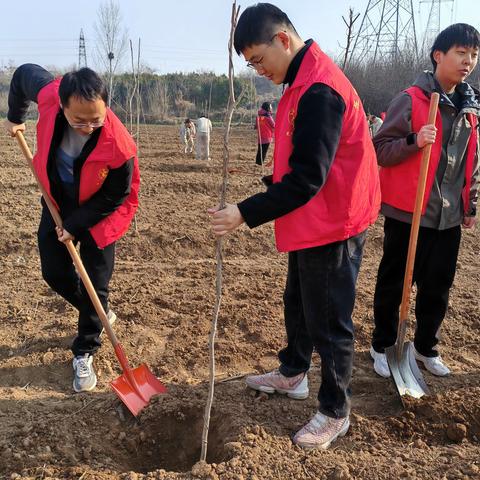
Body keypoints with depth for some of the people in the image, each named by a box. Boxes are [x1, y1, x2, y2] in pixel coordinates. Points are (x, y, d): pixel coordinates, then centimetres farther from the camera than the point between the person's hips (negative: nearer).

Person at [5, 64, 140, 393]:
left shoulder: (118, 146, -36)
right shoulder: (49, 96, -27)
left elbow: (113, 197, -22)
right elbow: (25, 73, -3)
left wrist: (75, 226, -19)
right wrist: (15, 117, 8)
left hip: (98, 214, -4)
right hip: (58, 202, 5)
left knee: (94, 286, -1)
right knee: (55, 274, 12)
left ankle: (84, 353, 18)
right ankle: (98, 313, 38)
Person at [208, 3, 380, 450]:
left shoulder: (319, 90, -24)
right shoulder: (305, 81, 9)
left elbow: (307, 179, -28)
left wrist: (246, 213, -27)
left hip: (332, 227, -10)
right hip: (310, 224, 10)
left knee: (328, 321, 3)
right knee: (297, 304, 23)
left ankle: (335, 413, 22)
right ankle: (292, 374, 43)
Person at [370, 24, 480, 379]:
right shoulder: (410, 100, -9)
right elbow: (380, 149, -9)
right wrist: (414, 141, -26)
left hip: (448, 216, 6)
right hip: (407, 212, -6)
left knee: (439, 286, 13)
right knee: (393, 284, 7)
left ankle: (426, 347, 32)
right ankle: (383, 346, 25)